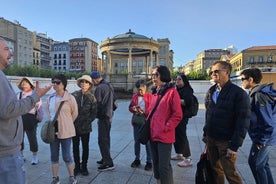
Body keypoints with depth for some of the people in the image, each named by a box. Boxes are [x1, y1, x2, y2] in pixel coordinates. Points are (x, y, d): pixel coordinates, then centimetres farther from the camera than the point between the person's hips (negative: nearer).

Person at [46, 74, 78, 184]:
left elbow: (75, 113, -2)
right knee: (54, 156, 14)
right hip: (53, 131, 5)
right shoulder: (50, 98, 3)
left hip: (65, 131, -5)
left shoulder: (70, 98, -12)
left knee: (66, 156, 5)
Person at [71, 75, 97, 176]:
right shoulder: (74, 95, -4)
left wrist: (86, 123, -8)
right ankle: (77, 166, 29)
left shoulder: (92, 97, -4)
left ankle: (84, 166, 29)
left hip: (85, 127, 0)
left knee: (85, 147, 12)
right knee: (75, 147, 11)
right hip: (74, 125, 1)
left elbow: (94, 113, -2)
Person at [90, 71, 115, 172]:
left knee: (102, 140, -3)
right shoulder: (109, 85, 11)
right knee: (106, 138, 18)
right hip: (109, 115, 9)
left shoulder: (99, 88, -17)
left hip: (103, 116, -9)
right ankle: (105, 159, 29)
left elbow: (97, 104, -17)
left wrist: (95, 115, -3)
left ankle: (108, 163, 1)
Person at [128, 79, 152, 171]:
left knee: (147, 142, 5)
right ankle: (137, 159, 31)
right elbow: (130, 107, 14)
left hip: (146, 122, -4)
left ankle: (149, 161, 18)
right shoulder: (134, 96, 7)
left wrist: (144, 112, -22)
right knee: (136, 141, 15)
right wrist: (133, 109, -8)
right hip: (136, 121, 5)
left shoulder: (150, 96, -7)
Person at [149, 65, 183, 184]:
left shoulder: (172, 91, -10)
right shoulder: (155, 92, 13)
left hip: (164, 136, -7)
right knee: (156, 164, 18)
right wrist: (150, 125, 9)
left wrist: (166, 127, -14)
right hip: (153, 134, 7)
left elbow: (177, 115, -13)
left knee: (164, 166, 1)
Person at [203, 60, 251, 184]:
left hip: (226, 141, -5)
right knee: (215, 169, 16)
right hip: (210, 139, 6)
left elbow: (243, 122, -15)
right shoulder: (211, 91, 7)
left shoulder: (239, 93, -13)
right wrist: (205, 133, 13)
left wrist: (234, 146, -17)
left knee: (230, 173, 4)